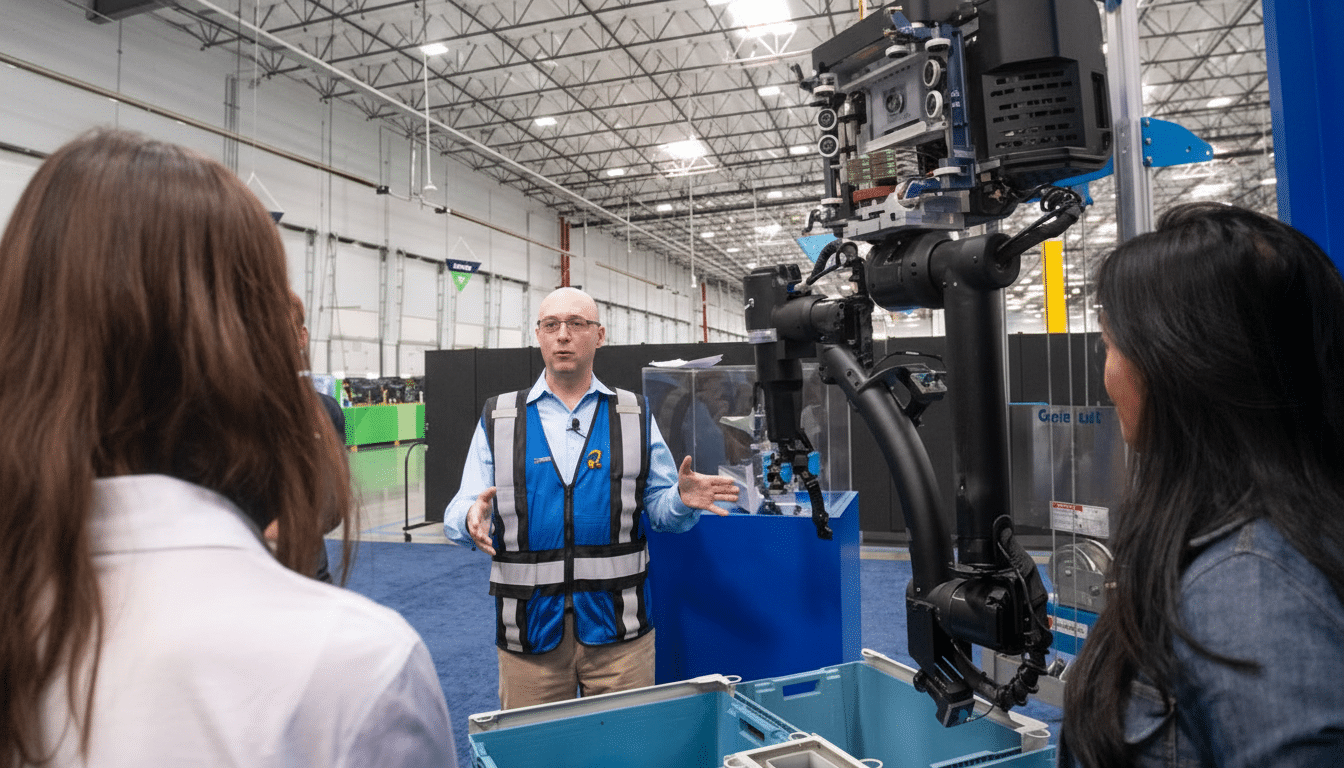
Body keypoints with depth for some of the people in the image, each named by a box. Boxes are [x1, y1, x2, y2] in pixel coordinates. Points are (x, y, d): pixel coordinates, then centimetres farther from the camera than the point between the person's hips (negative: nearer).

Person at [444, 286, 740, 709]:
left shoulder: (634, 416, 6)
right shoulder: (499, 418, 6)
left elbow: (658, 507, 5)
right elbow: (461, 510, 3)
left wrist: (683, 499, -17)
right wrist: (472, 517, -20)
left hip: (617, 627, 0)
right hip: (530, 627, 1)